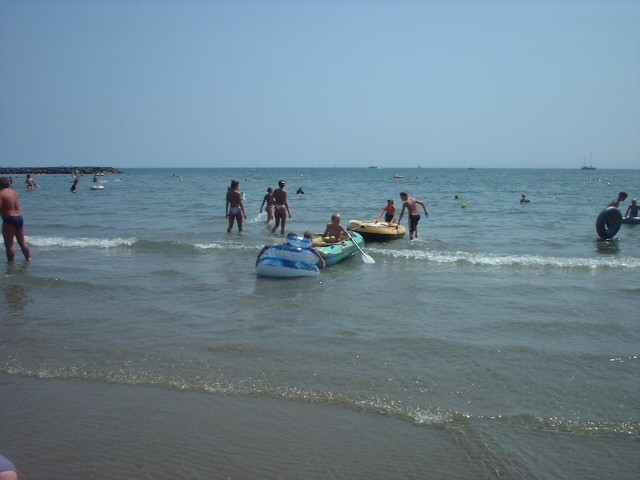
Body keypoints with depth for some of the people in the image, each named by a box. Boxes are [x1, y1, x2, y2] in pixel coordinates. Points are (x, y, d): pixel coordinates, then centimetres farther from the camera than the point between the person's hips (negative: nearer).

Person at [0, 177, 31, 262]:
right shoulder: (14, 193, 13)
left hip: (9, 220, -8)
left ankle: (11, 262, 3)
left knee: (9, 244, 1)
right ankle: (29, 258, 24)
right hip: (20, 218, 8)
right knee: (22, 242, 18)